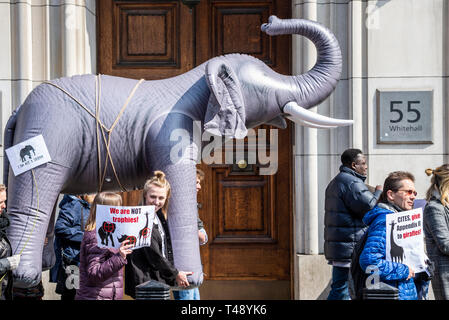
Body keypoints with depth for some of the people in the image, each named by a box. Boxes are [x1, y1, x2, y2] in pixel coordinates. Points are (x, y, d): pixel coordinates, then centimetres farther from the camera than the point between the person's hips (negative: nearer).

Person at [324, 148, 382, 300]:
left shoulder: (335, 182, 22)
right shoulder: (352, 182, -13)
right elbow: (369, 206, -22)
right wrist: (378, 193, -4)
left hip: (335, 247, 10)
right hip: (351, 248, -10)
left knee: (339, 289, 12)